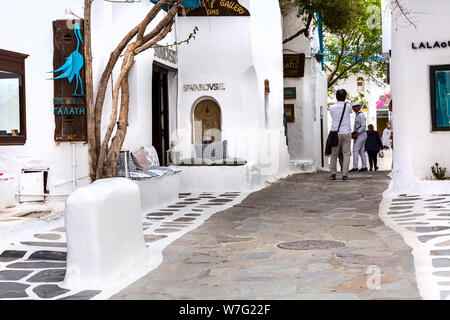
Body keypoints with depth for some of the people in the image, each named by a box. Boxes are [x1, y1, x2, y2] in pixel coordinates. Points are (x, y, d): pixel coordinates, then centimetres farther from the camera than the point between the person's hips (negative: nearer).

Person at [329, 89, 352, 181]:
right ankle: (345, 175, -4)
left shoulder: (332, 108, 0)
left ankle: (333, 174, 9)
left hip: (335, 133, 1)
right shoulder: (348, 106, -2)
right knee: (346, 154, 2)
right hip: (346, 132, -1)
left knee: (334, 154, 10)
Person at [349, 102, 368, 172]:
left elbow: (363, 126, -21)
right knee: (361, 151, 8)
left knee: (355, 150, -10)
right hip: (362, 135, 10)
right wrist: (354, 134, 14)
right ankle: (364, 167, 8)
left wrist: (356, 134, -20)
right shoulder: (358, 115, 18)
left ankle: (355, 167, -12)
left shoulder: (360, 115, -14)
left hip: (360, 135, -10)